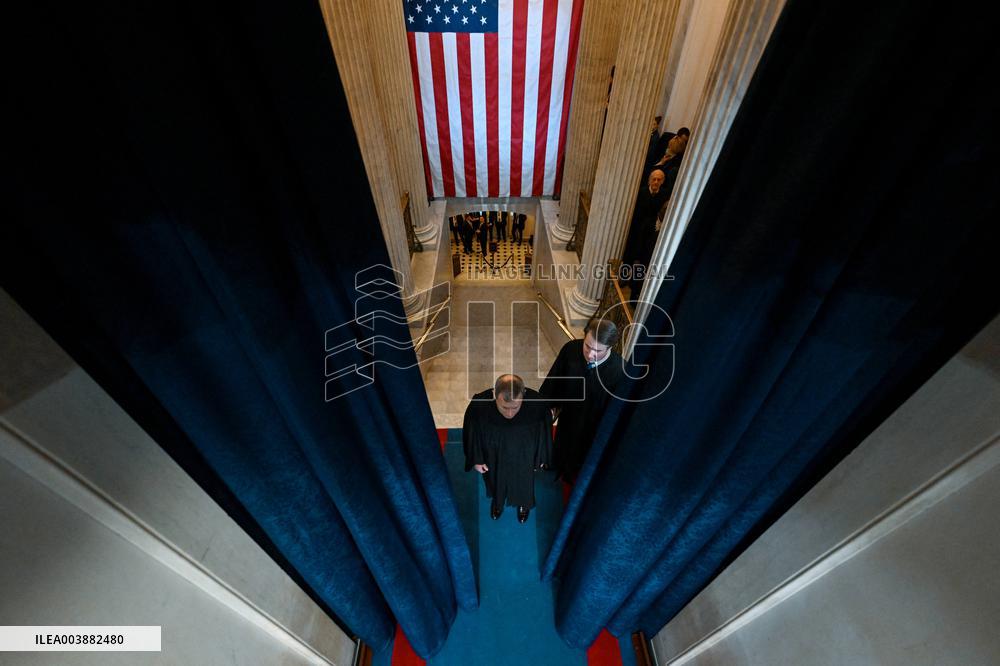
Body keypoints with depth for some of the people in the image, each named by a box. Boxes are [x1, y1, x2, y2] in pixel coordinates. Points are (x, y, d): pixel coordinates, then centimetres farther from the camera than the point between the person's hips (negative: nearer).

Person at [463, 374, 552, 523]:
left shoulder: (537, 405, -37)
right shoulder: (478, 406, -37)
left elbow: (544, 431, -15)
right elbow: (472, 433, -16)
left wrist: (541, 457, -1)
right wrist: (477, 459, -3)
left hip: (524, 458, 0)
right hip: (494, 459, 0)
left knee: (523, 484, 31)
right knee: (496, 482, 31)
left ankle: (523, 504, 65)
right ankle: (497, 501, 66)